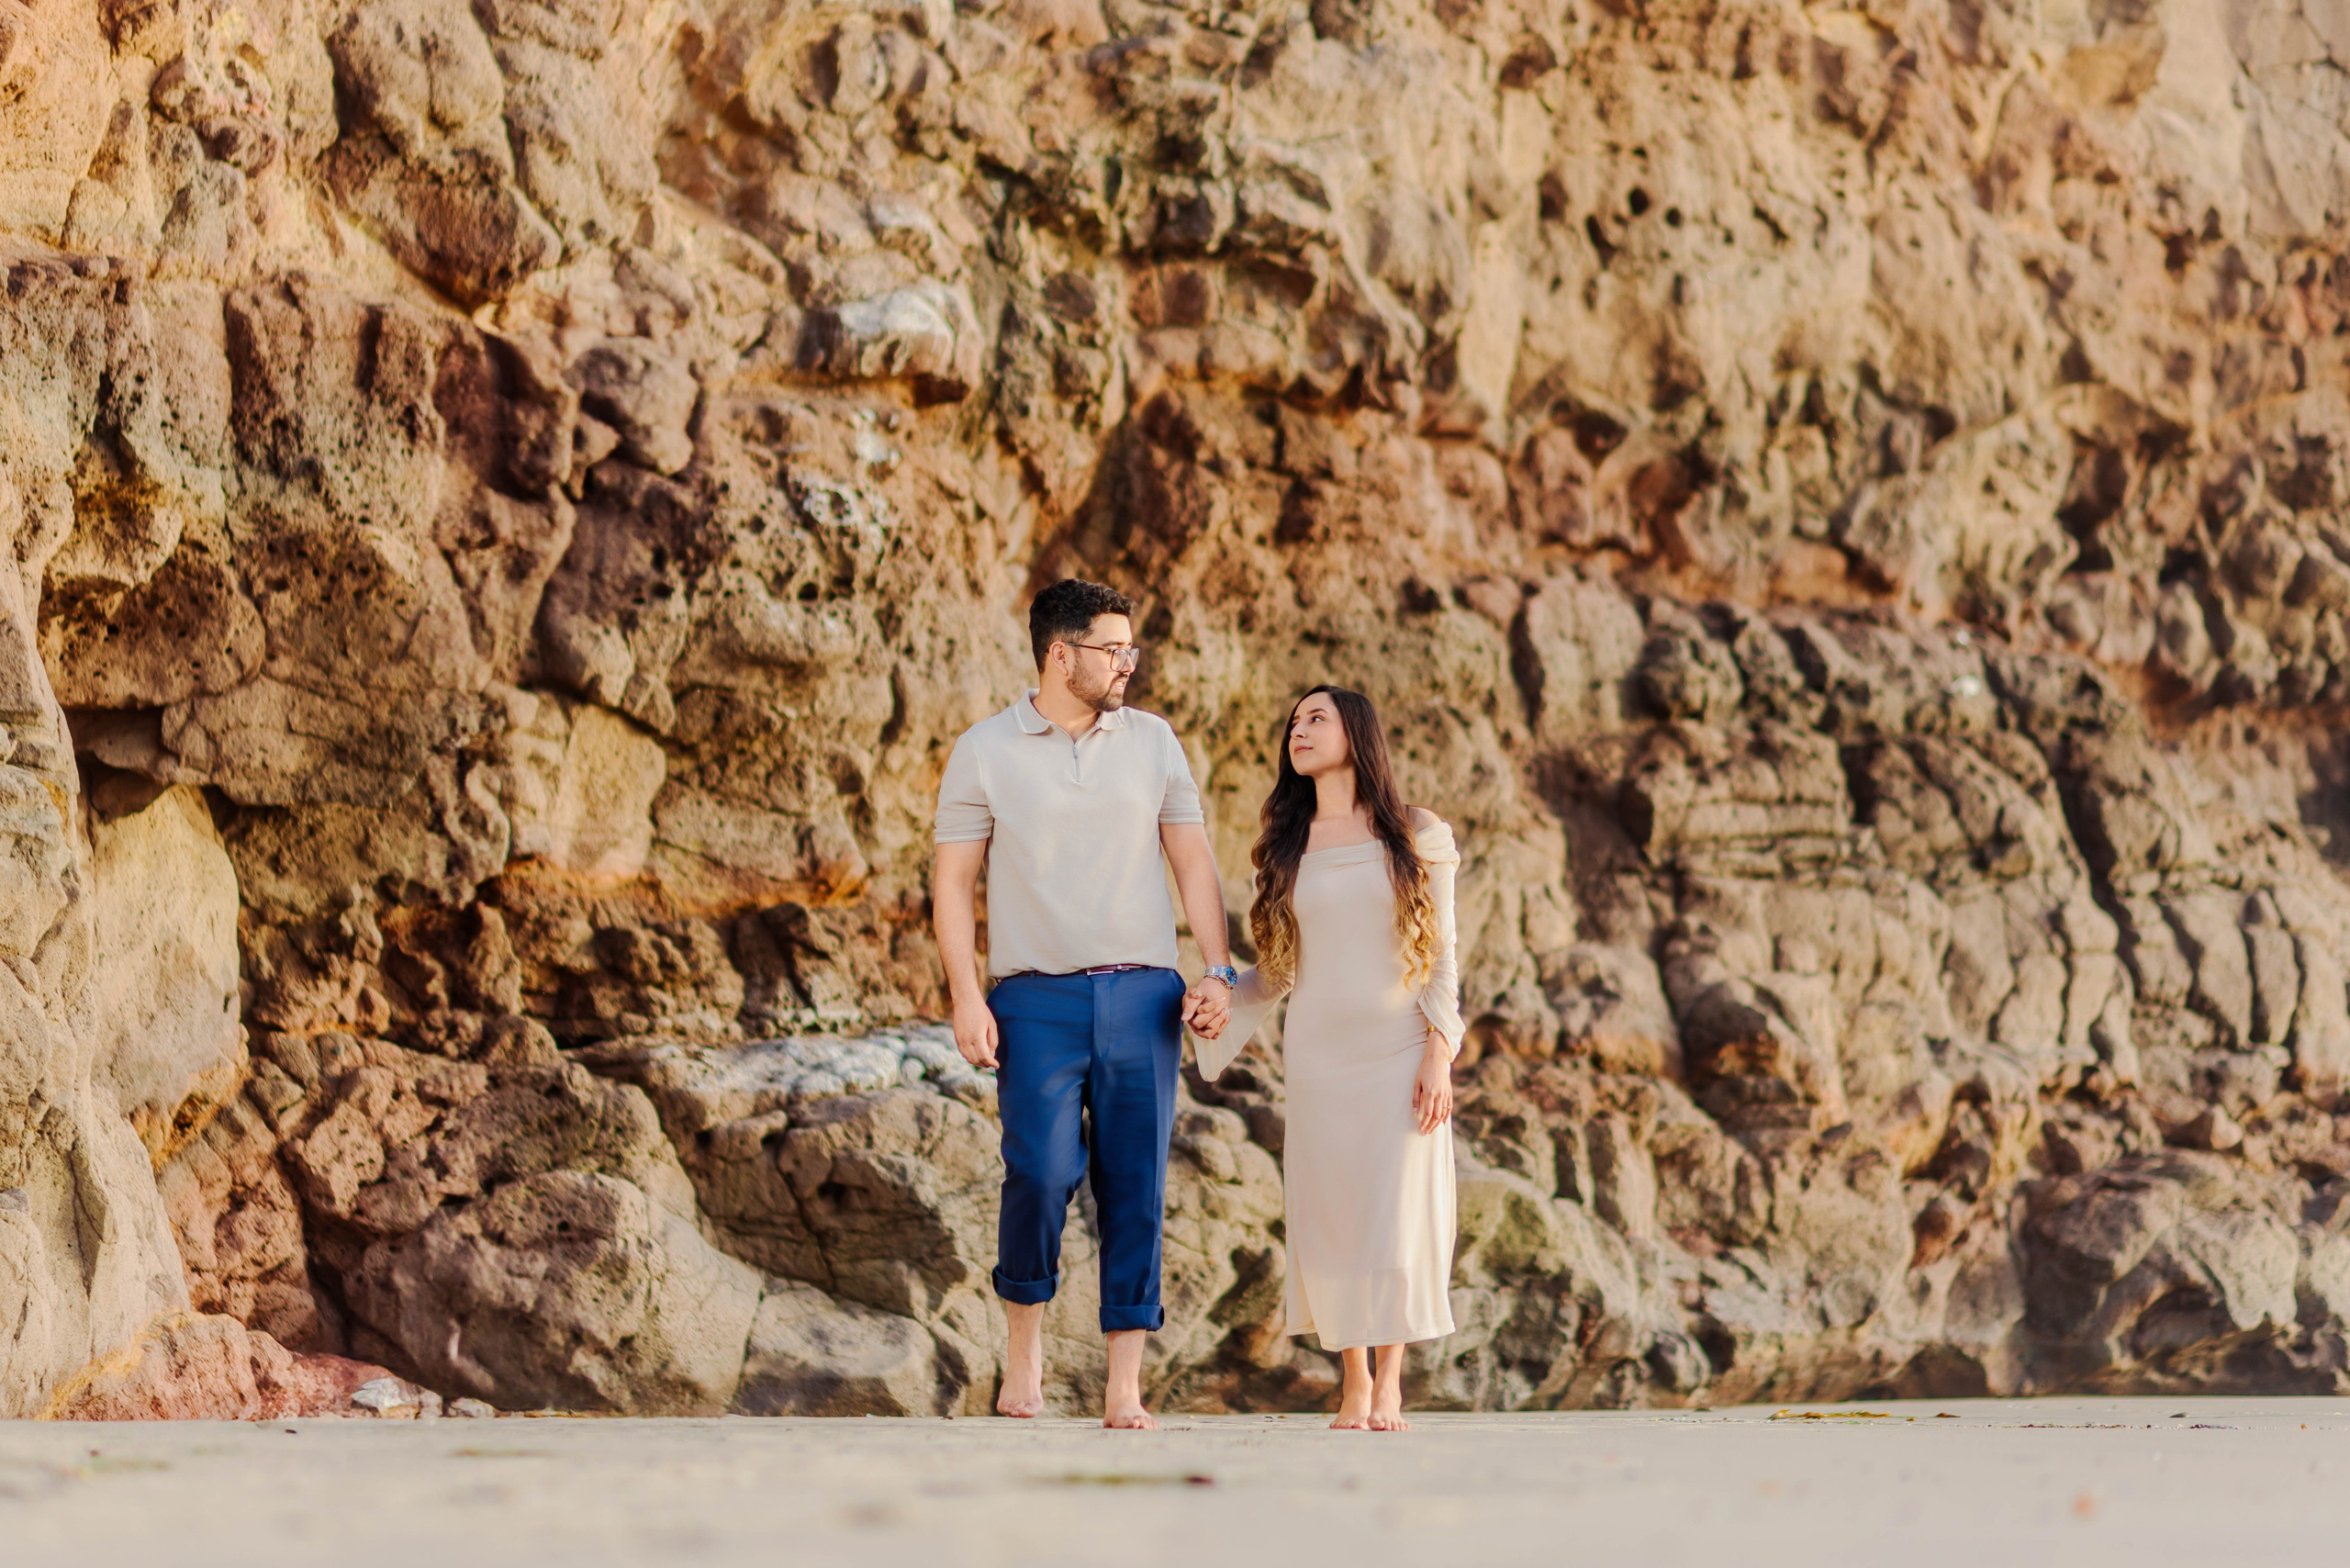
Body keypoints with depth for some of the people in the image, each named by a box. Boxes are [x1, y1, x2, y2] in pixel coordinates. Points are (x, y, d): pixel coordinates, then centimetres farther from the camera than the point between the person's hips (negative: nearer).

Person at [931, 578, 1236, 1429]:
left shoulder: (1152, 741, 11)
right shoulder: (984, 751, 4)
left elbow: (1194, 861, 13)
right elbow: (954, 882, 3)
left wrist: (1218, 971, 2)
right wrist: (966, 997, -8)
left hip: (1142, 995, 2)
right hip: (1036, 998, -2)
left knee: (1136, 1186, -2)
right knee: (1042, 1169, -17)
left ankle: (1125, 1387, 2)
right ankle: (1025, 1339, 7)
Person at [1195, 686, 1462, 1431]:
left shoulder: (1415, 839, 3)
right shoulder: (1286, 850, 11)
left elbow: (1442, 955, 2)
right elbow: (1277, 970, 13)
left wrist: (1438, 1055, -7)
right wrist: (1220, 1011, -5)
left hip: (1399, 1054, -2)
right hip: (1319, 1056, 2)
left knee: (1397, 1213, -6)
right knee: (1329, 1218, 1)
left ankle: (1391, 1380, 5)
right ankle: (1354, 1380, 12)